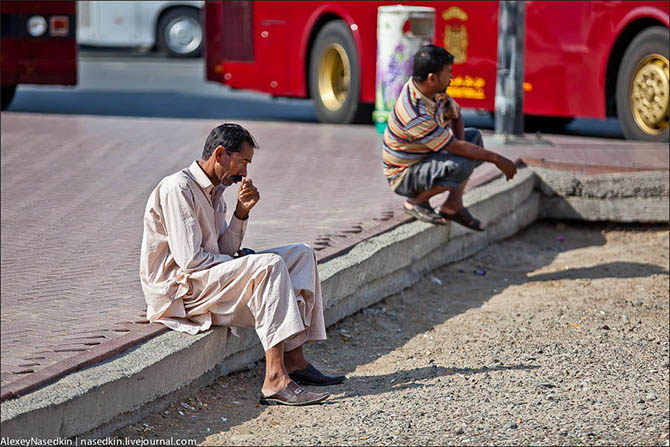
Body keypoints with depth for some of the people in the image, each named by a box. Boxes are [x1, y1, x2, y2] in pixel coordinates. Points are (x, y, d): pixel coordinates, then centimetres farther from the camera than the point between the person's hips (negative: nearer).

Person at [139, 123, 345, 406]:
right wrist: (247, 264, -10)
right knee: (270, 264, -29)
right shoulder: (177, 188, -16)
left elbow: (224, 251, 12)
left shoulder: (214, 191, 15)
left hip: (211, 278, 10)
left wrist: (241, 212, -3)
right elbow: (190, 260, -22)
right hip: (177, 290, -10)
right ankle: (275, 381, -35)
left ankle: (293, 360, -6)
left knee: (301, 254, 4)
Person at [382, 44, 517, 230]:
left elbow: (455, 114, 11)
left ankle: (453, 205, 8)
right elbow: (455, 147, -27)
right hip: (404, 176, -10)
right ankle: (416, 201, -9)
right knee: (461, 165, -32)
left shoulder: (432, 89, -6)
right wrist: (496, 159, -19)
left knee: (474, 136, 11)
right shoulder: (416, 115, -34)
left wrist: (460, 142, -7)